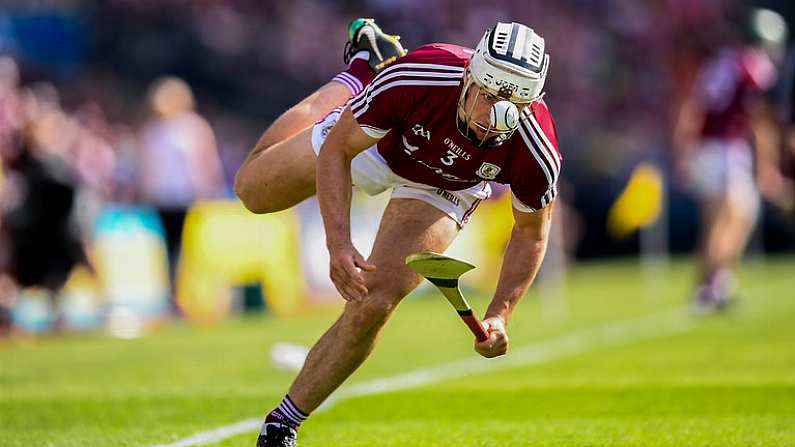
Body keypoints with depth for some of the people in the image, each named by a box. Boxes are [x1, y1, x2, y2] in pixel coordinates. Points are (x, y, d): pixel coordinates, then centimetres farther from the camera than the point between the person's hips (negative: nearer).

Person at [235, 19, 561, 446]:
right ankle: (364, 67, 38)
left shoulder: (536, 154, -40)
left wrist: (499, 314, -26)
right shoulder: (413, 77, -45)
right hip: (375, 140, 0)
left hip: (443, 189, 0)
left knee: (372, 306, -17)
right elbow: (336, 151, -28)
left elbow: (531, 231, -16)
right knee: (253, 188, 22)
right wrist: (338, 244, -39)